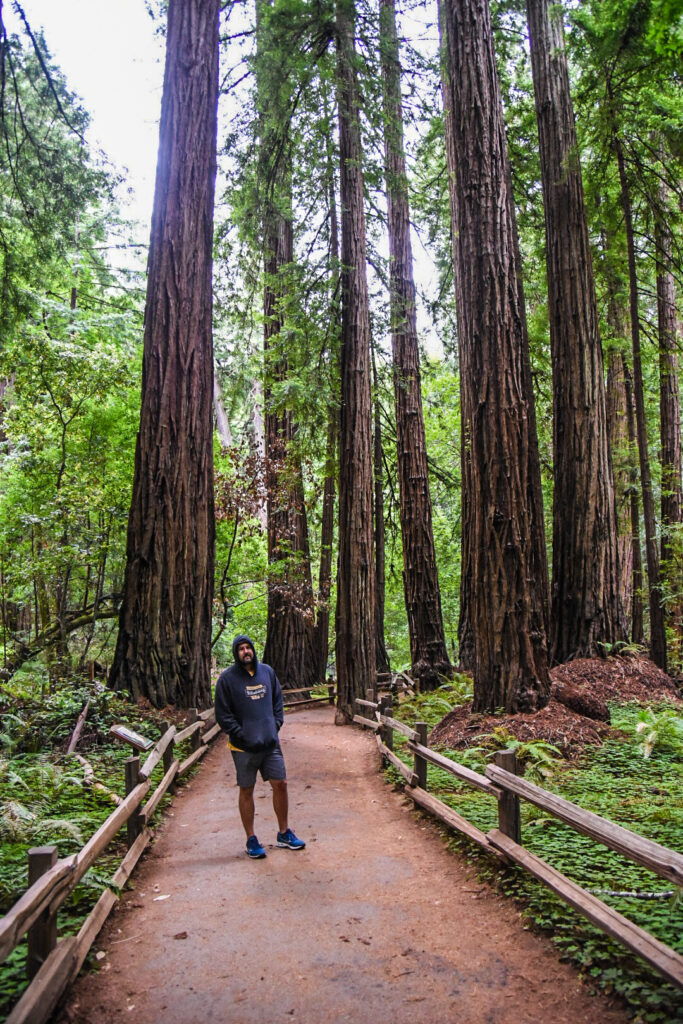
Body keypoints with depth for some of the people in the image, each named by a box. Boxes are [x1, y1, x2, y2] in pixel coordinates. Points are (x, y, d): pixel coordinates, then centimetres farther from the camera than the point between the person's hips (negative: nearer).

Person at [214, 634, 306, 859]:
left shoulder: (267, 672, 6)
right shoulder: (227, 678, -7)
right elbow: (222, 715, -7)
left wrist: (276, 725, 4)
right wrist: (242, 735, -12)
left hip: (270, 743, 4)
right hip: (243, 747, -4)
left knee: (280, 784, 8)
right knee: (246, 791, 7)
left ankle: (284, 833, 26)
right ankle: (251, 840, 21)